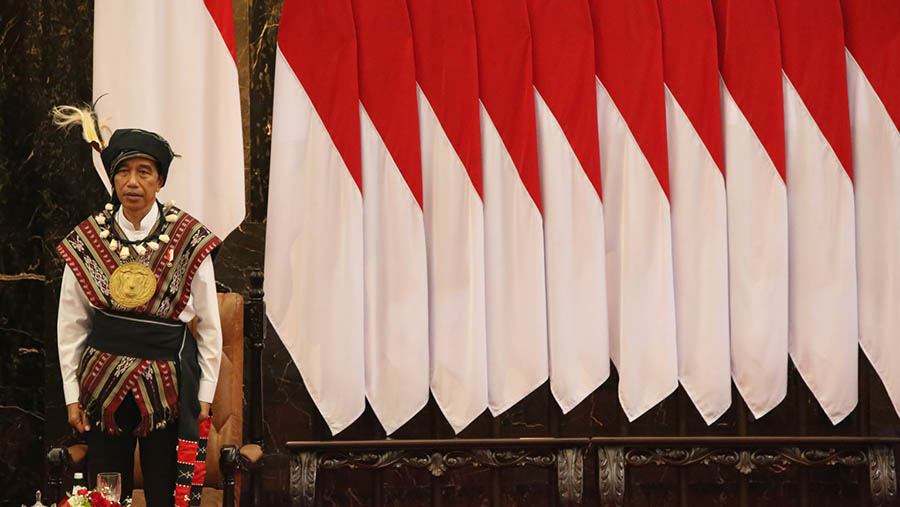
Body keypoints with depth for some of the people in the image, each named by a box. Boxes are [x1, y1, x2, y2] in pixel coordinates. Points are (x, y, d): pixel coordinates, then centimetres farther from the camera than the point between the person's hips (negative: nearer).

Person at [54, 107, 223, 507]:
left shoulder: (189, 240, -5)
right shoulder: (87, 240, 0)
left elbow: (209, 324, 0)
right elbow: (70, 325, 5)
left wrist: (205, 395, -1)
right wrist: (72, 395, 3)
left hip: (168, 382, -1)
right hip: (105, 381, 2)